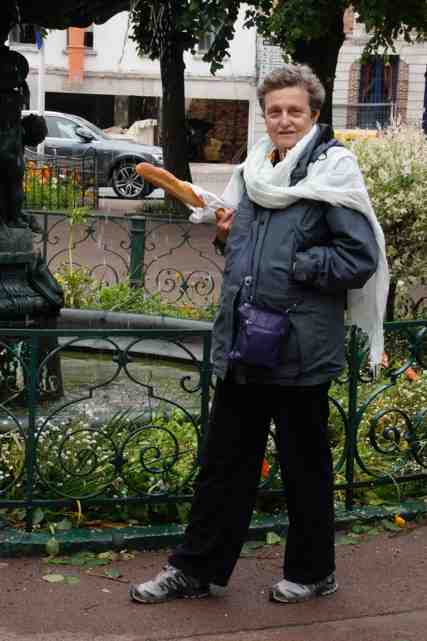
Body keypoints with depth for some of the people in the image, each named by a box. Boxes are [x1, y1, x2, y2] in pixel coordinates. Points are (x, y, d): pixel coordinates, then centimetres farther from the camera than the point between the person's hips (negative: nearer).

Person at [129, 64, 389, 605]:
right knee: (224, 459, 13)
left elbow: (361, 258, -14)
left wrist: (296, 266, -15)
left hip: (300, 350, -6)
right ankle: (194, 569, 24)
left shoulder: (332, 172, -10)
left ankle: (312, 572, 28)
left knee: (304, 465, 9)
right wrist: (227, 234, 6)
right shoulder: (255, 172, 12)